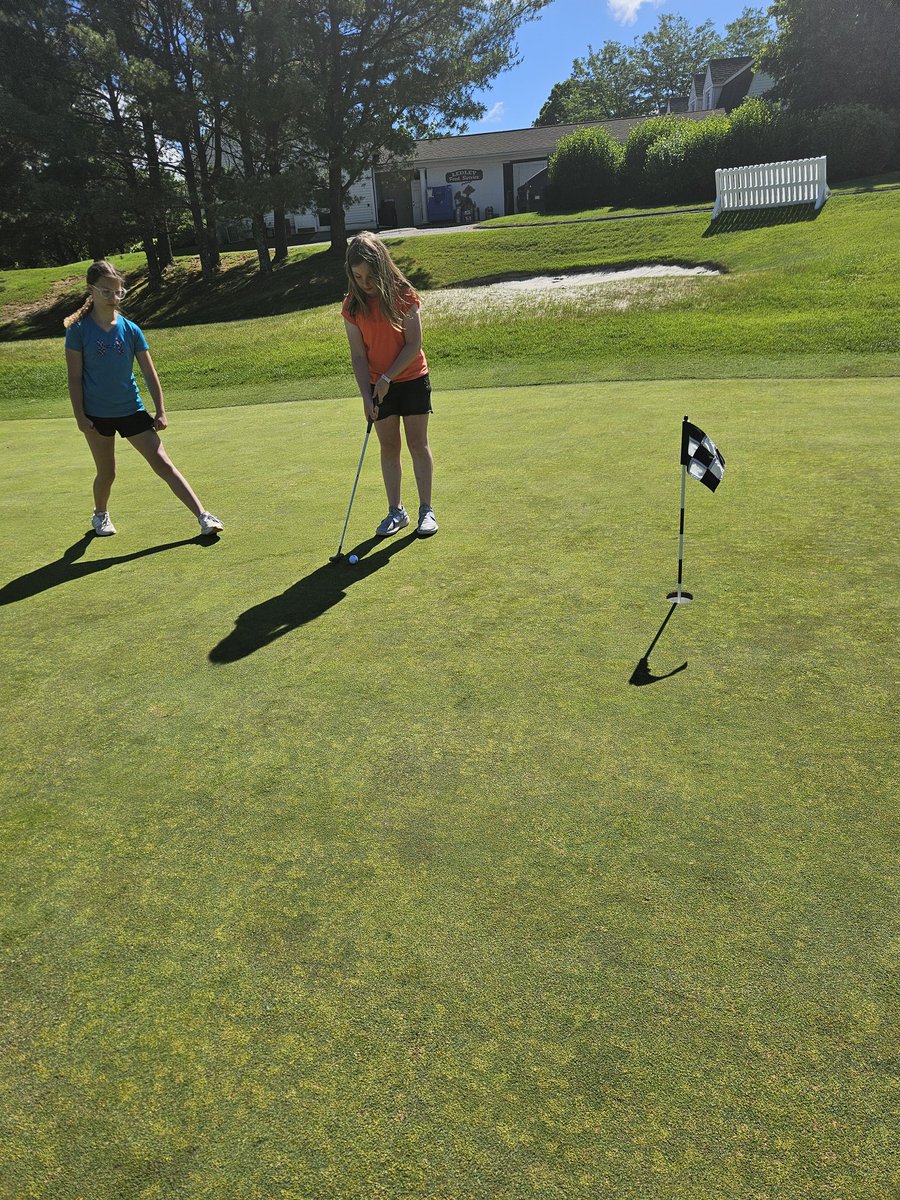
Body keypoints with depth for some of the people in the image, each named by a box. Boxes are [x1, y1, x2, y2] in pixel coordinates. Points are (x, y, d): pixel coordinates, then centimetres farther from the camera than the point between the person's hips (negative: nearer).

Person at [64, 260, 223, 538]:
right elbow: (74, 377, -6)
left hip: (132, 410, 1)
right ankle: (100, 515, 40)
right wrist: (80, 416, -10)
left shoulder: (130, 330, -1)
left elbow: (149, 372, 2)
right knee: (106, 473, 11)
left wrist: (160, 411, -1)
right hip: (97, 414, -1)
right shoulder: (79, 330, -7)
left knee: (164, 465, -6)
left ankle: (204, 517, -11)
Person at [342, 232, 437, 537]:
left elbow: (414, 344, -13)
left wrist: (388, 377, -18)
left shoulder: (403, 294, -12)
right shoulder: (352, 305, -5)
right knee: (388, 447, 7)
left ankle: (426, 510, 9)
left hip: (412, 379, -3)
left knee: (418, 443, 2)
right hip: (378, 386, 3)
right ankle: (396, 511, 15)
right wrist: (366, 395, -12)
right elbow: (358, 355, -4)